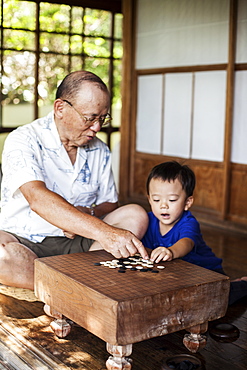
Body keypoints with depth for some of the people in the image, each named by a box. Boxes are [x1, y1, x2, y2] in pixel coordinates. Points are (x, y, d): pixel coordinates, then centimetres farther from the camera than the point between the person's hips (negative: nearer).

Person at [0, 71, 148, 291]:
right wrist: (102, 232, -40)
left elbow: (110, 204, 16)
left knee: (136, 215, -16)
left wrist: (87, 213, -10)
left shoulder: (100, 151, 9)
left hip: (76, 241, 5)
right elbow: (38, 199, -29)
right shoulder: (23, 141, -11)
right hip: (24, 243, -4)